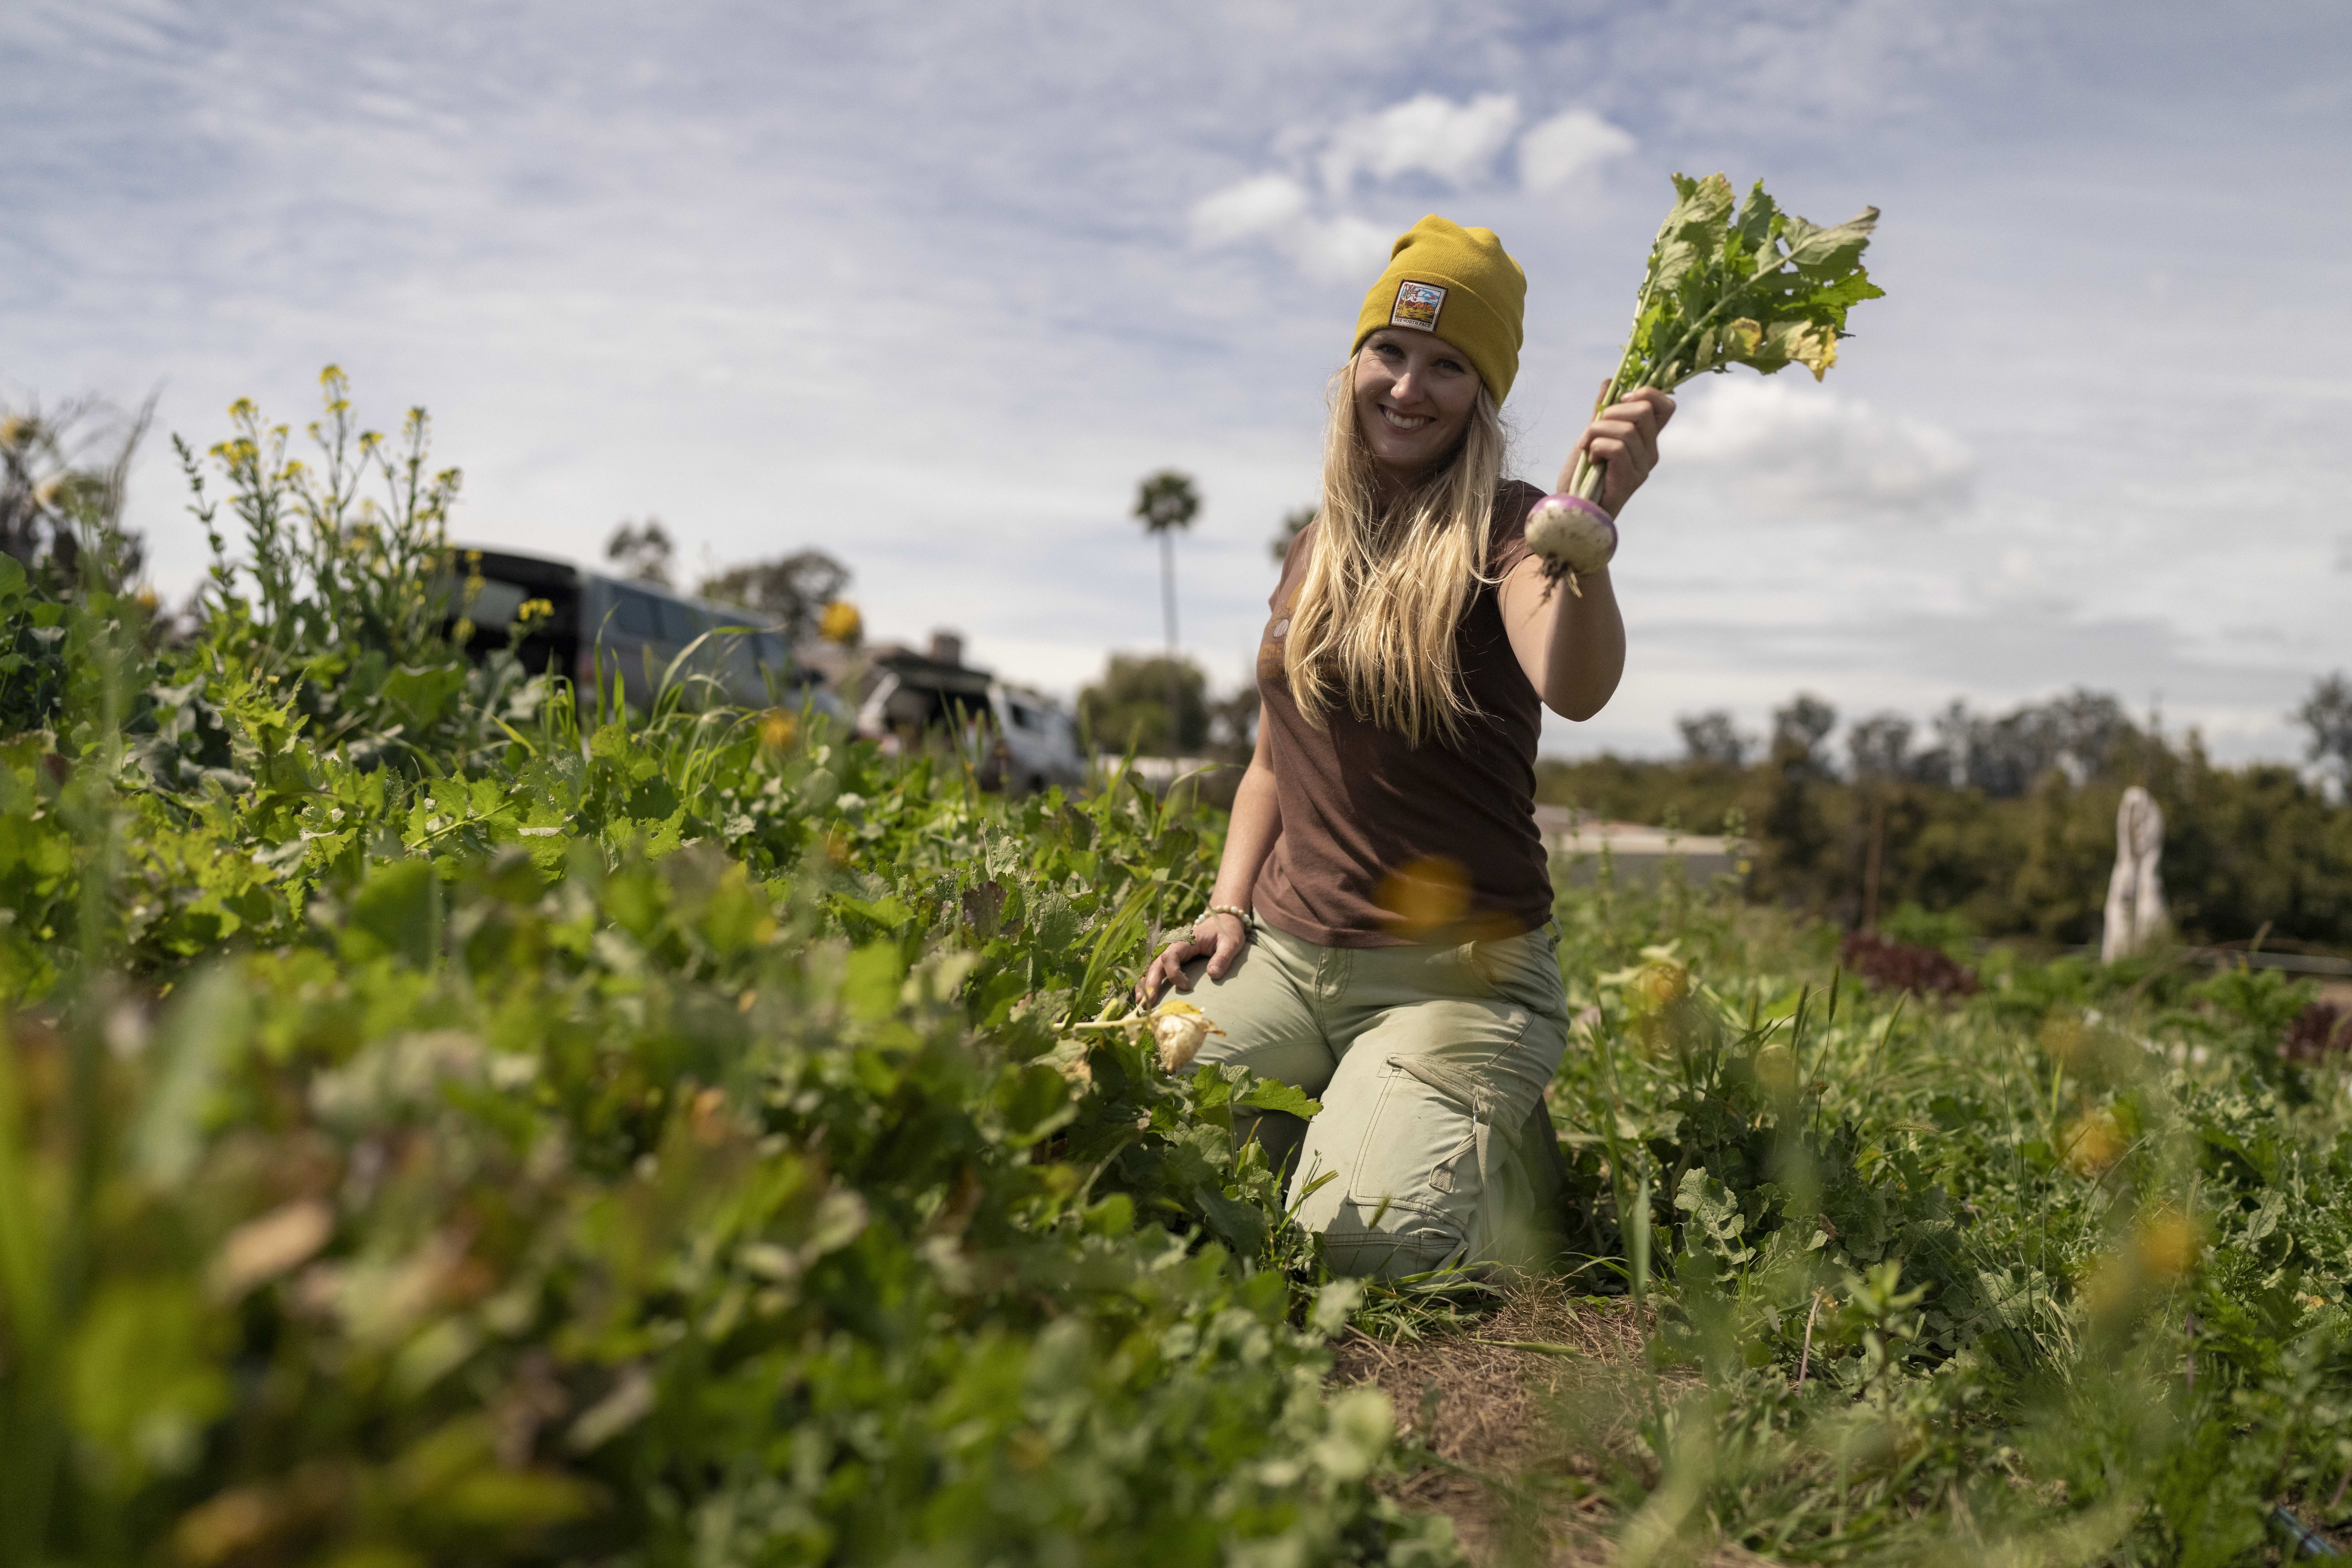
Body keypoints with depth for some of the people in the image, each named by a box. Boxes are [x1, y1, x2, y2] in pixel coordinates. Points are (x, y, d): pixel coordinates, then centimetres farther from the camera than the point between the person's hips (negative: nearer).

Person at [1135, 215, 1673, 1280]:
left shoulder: (1503, 529, -6)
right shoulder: (1316, 550, 11)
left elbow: (1575, 691, -28)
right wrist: (1229, 905, 6)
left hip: (1458, 972, -5)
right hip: (1287, 953, 5)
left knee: (1359, 1241, -23)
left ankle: (1506, 1148, 11)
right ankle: (1330, 1113, 15)